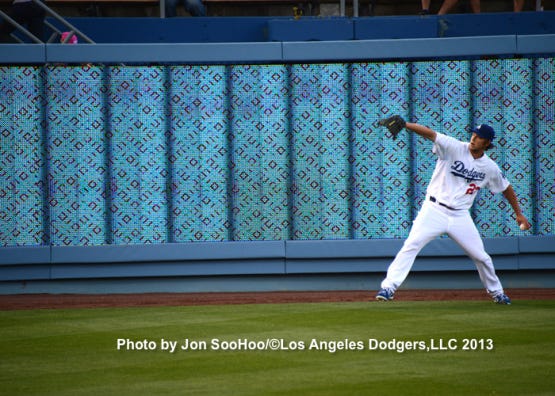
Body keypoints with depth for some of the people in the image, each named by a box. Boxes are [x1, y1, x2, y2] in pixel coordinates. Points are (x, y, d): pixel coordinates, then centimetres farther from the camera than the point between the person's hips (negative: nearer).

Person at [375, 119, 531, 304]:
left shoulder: (490, 168, 2)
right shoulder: (454, 148, -9)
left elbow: (506, 188, 17)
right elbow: (430, 134, -22)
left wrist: (519, 214, 18)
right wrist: (405, 125, -36)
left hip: (460, 216, 3)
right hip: (434, 210, -3)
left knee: (481, 256, 6)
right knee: (411, 245, -17)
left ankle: (496, 291, 30)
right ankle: (388, 287, -18)